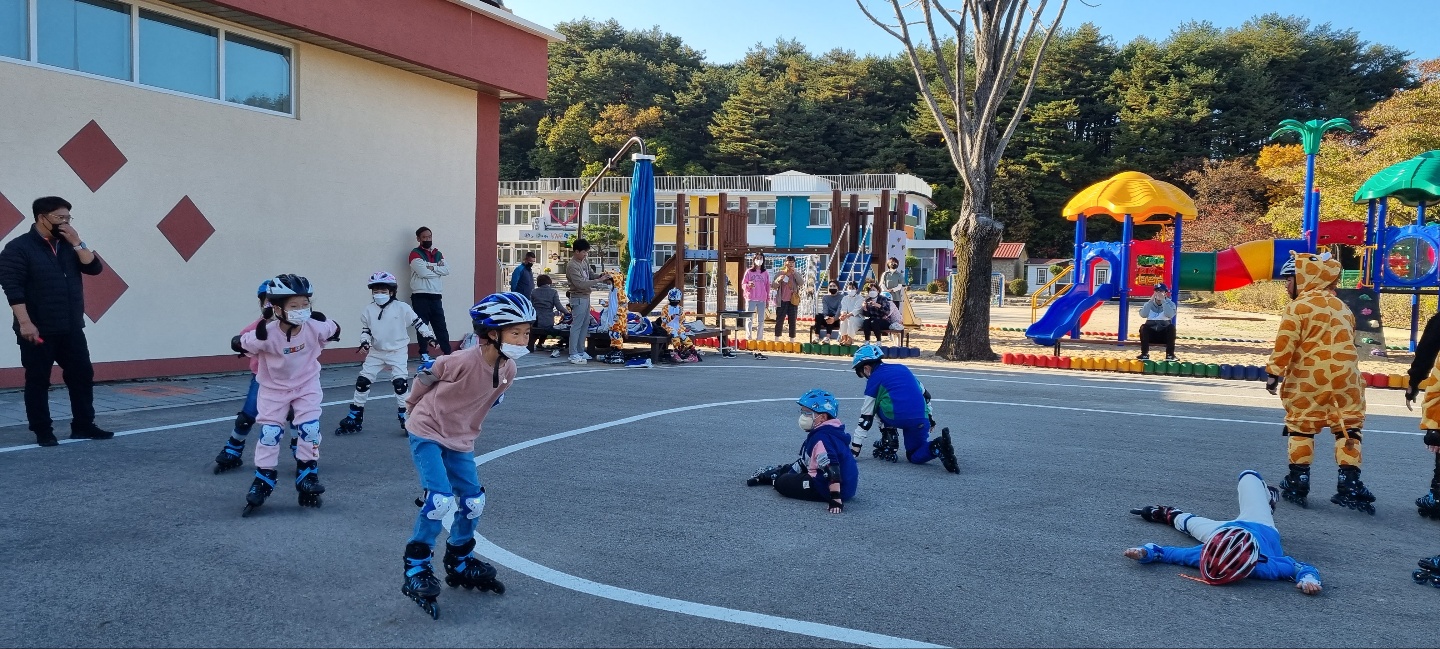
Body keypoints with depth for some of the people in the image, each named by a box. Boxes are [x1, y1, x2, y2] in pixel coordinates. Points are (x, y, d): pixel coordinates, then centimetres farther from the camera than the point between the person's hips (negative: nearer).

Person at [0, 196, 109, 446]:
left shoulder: (68, 245, 11)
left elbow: (93, 268, 2)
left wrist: (77, 243, -9)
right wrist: (24, 323, -21)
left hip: (71, 329, 6)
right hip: (38, 330, -6)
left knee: (82, 375, 7)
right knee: (38, 381, 3)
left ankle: (83, 426, 16)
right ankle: (42, 432, 10)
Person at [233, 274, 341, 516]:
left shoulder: (316, 327, -24)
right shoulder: (266, 335, -31)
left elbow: (334, 331, -1)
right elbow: (237, 343, -17)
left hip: (307, 385, 1)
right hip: (274, 388, -1)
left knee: (310, 428, -8)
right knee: (269, 433, -3)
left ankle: (307, 476, 9)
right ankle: (262, 483, 12)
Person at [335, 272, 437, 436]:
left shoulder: (402, 308, -10)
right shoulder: (368, 310, -1)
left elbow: (418, 323, -2)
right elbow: (365, 329, 10)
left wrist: (430, 338, -2)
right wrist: (364, 342, -7)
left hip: (397, 352, -3)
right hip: (376, 352, 3)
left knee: (400, 383, -13)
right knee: (362, 382, 0)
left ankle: (406, 418, 0)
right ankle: (354, 418, 11)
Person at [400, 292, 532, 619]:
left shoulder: (508, 370, -9)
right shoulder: (462, 361, -29)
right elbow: (425, 375, -11)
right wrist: (414, 406, 7)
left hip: (460, 440, 7)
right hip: (427, 433, -7)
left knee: (474, 503, 8)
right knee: (440, 500, -17)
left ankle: (460, 563, 28)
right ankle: (416, 568, -2)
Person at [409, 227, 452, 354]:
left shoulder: (438, 254, 16)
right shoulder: (415, 254, -3)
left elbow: (447, 270, 2)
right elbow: (423, 272, -16)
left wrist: (432, 268, -11)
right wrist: (438, 269, -1)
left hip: (435, 296, 5)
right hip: (420, 296, -5)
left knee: (441, 326, 5)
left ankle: (448, 353, 7)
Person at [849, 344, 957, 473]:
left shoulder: (874, 379, 8)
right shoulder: (902, 368, 24)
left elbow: (866, 417, 7)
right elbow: (924, 393, 29)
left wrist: (854, 449, 11)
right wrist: (929, 418, 40)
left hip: (897, 418, -5)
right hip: (921, 420, 5)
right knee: (915, 456, 19)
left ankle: (888, 446, 15)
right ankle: (938, 446, -11)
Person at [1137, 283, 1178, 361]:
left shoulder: (1170, 304, 0)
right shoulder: (1148, 303, 3)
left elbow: (1169, 315, -23)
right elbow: (1143, 315, -18)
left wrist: (1163, 301, -24)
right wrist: (1151, 300, -21)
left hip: (1165, 335, 0)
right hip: (1151, 334, 0)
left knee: (1171, 326, -30)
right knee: (1143, 327, -29)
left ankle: (1170, 354, -22)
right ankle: (1144, 354, -22)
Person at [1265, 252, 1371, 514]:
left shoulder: (1299, 306, -8)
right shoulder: (1342, 307, 16)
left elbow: (1285, 344, -13)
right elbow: (1348, 342, 20)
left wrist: (1273, 373, -9)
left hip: (1309, 378, -5)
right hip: (1346, 377, 5)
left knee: (1301, 426, 6)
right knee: (1349, 427, 8)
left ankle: (1297, 483, 9)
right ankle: (1349, 485, 3)